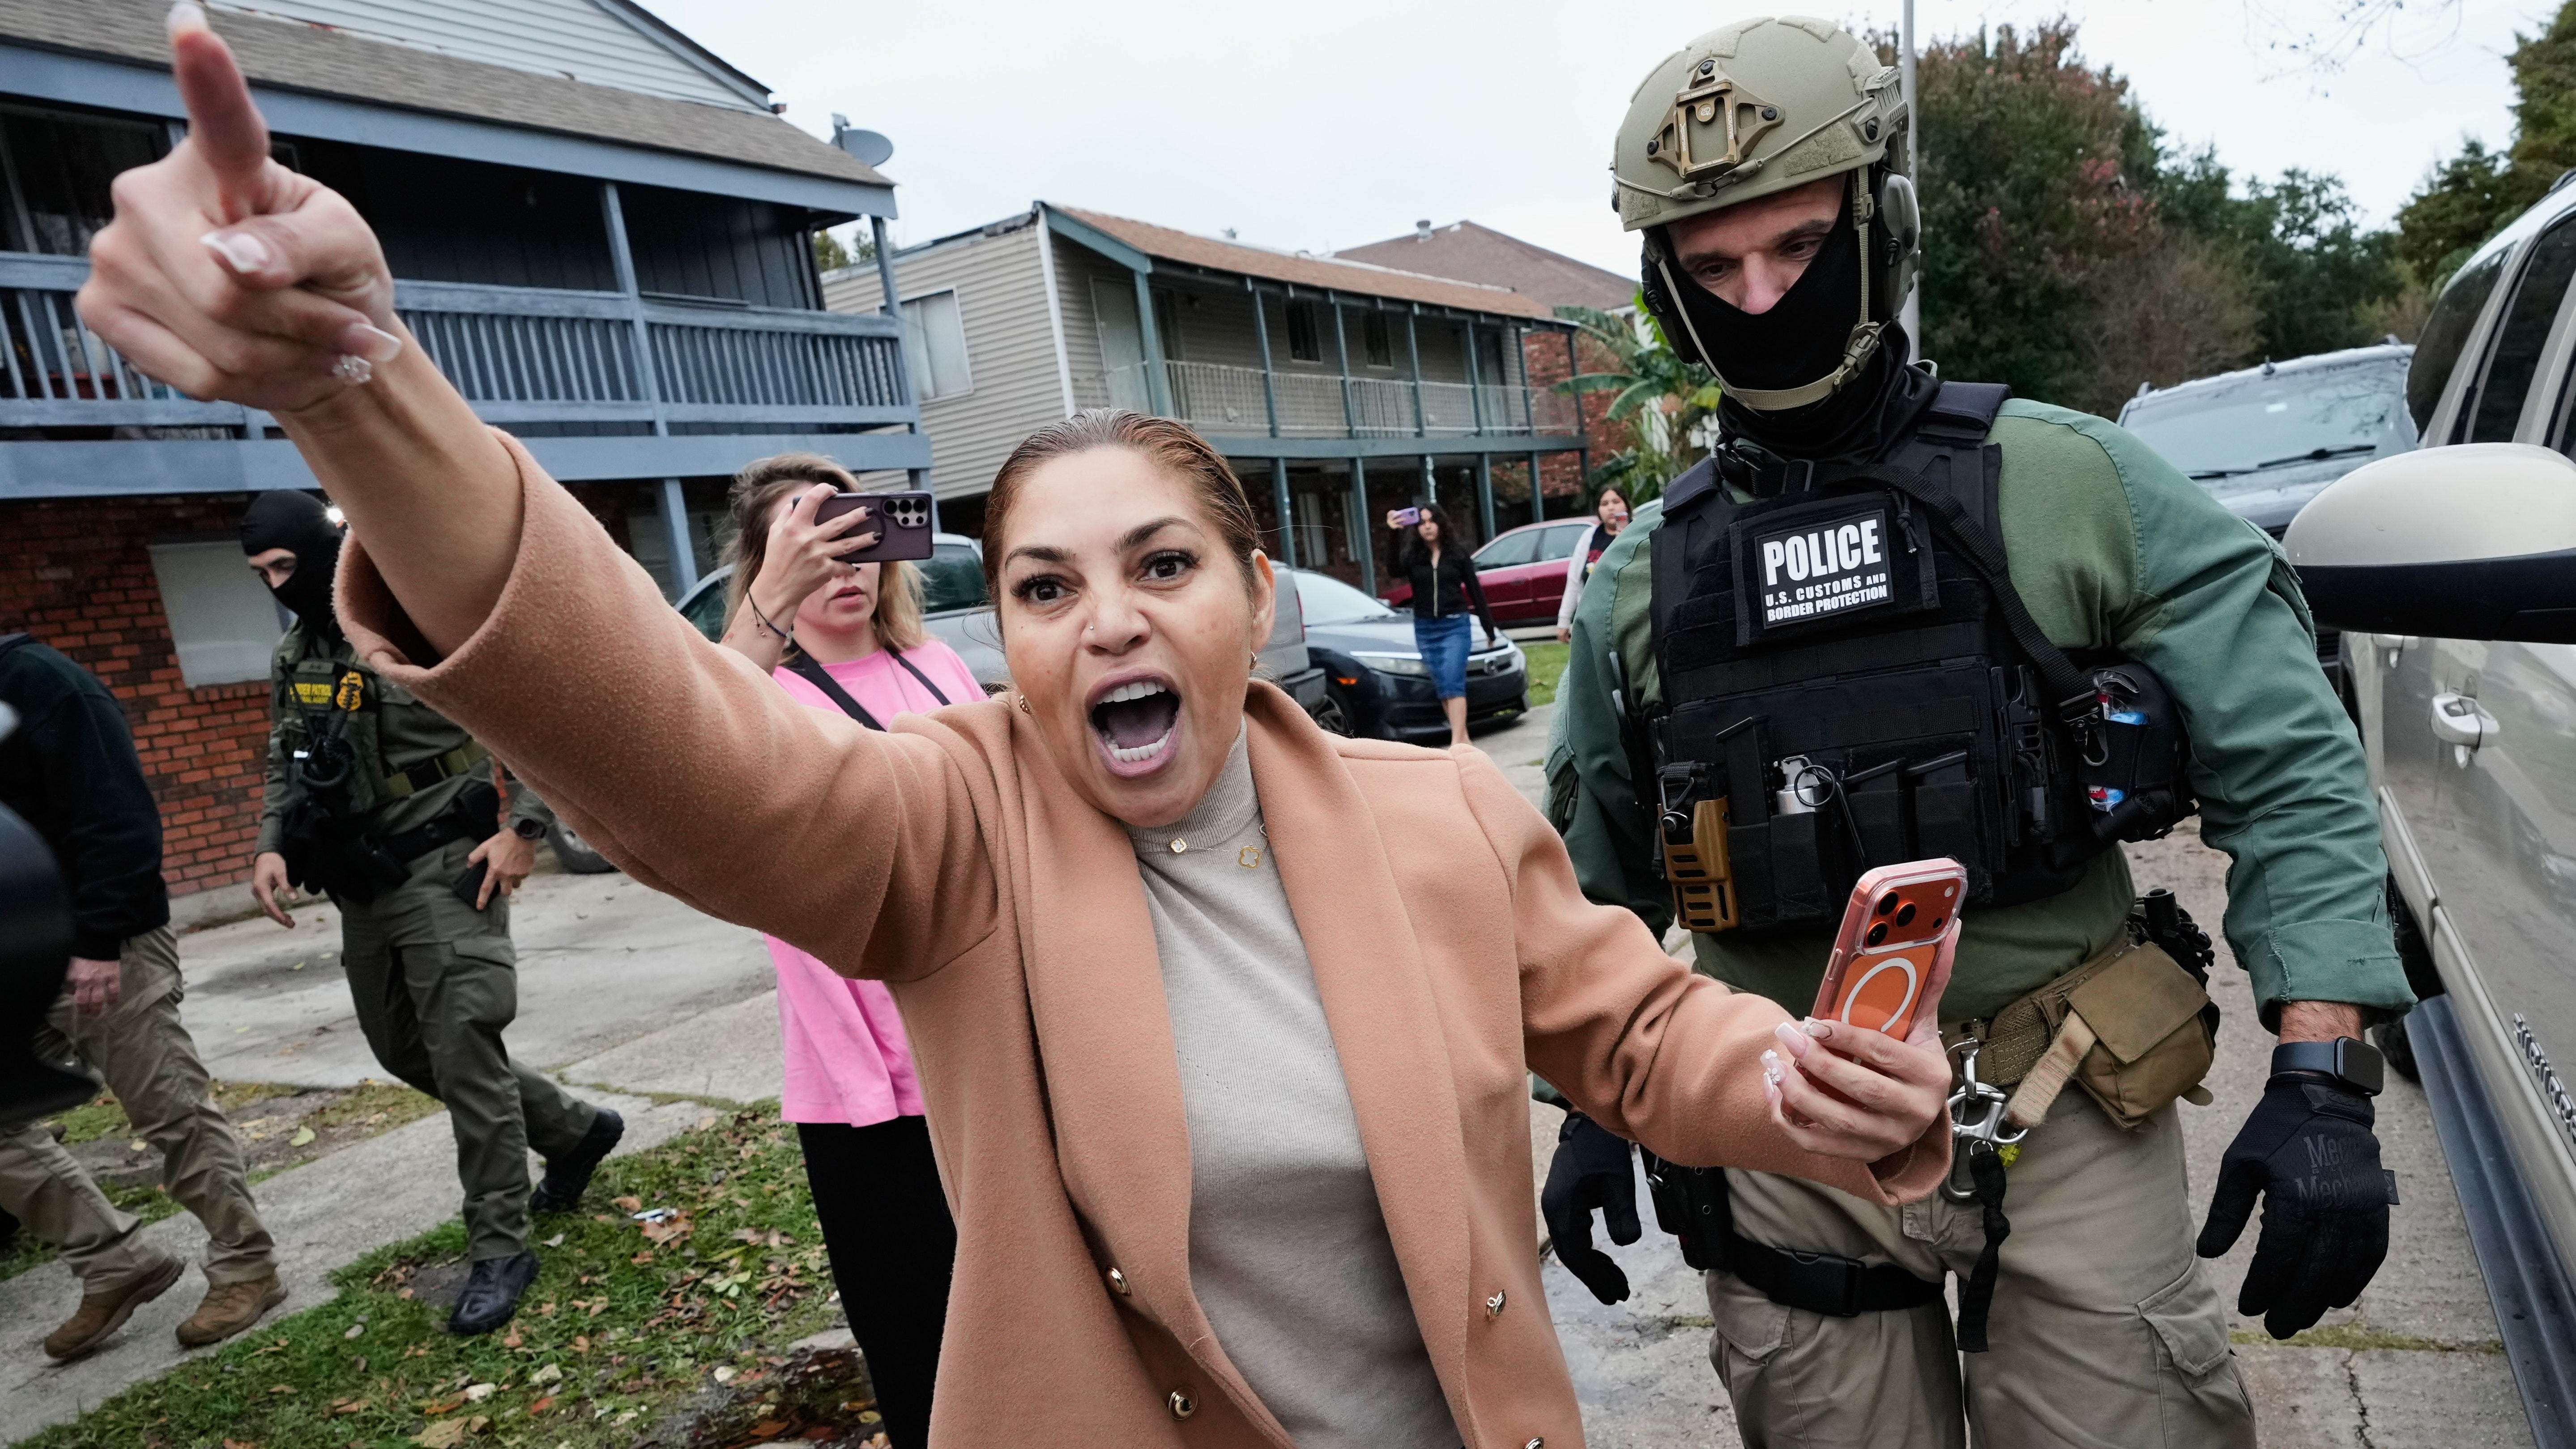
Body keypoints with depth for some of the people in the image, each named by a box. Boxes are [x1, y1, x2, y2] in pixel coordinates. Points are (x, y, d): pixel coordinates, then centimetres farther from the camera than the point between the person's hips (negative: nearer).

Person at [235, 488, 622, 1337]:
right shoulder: (294, 658, 11)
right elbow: (286, 765, 19)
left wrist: (522, 830, -17)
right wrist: (271, 847, 0)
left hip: (443, 874, -9)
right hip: (362, 884, 9)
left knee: (463, 1051, -9)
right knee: (401, 1047, 15)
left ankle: (500, 1249, 3)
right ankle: (575, 1130, 32)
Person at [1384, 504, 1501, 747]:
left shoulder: (1458, 553, 2)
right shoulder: (1411, 556, 3)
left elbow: (1475, 590, 6)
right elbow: (1395, 570, -20)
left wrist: (1489, 627, 7)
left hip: (1455, 626, -3)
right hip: (1425, 629, 3)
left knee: (1453, 683, -14)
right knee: (1442, 688, 6)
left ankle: (1456, 743, -19)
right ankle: (1464, 739, 15)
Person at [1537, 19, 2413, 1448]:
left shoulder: (2071, 486, -4)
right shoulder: (1641, 580, 1)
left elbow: (2287, 769, -3)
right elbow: (1596, 880, 10)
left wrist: (2322, 1079, -12)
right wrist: (1591, 1109, 11)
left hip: (2065, 1118, -1)